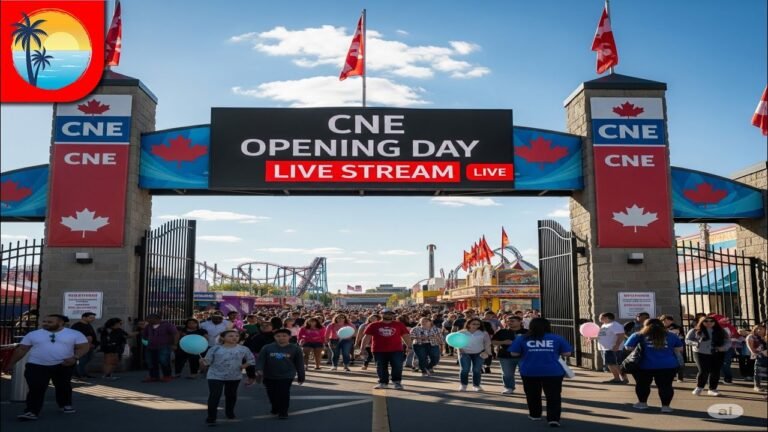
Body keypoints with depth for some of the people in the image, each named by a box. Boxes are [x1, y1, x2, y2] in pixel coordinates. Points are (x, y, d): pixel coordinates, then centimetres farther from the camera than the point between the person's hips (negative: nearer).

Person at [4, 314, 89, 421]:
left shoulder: (74, 334, -2)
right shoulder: (33, 334, 3)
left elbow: (83, 347, -4)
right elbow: (21, 349, 7)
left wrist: (74, 358, -19)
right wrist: (11, 363, 6)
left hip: (64, 365, 0)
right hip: (37, 366, 0)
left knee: (63, 386, 13)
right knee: (36, 389, -11)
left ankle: (65, 405, 34)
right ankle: (31, 412, -8)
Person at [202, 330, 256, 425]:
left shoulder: (243, 349, -5)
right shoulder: (215, 349, -11)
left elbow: (251, 360, 6)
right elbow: (208, 362, -8)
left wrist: (246, 365, -12)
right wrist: (204, 362, -30)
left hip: (235, 377, 3)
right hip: (215, 376, -3)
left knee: (231, 395, 18)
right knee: (214, 396, -9)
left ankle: (230, 412, 42)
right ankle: (211, 417, 1)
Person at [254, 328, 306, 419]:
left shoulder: (295, 349, -5)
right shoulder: (267, 348, -5)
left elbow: (299, 363, 3)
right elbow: (260, 360, -4)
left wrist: (301, 377, 7)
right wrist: (259, 370, -22)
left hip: (286, 376, -2)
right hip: (269, 376, 2)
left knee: (284, 394, -7)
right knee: (272, 394, 14)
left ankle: (283, 412, 9)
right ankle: (275, 408, 39)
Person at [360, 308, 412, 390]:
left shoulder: (399, 325, 4)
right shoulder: (373, 325, 2)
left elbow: (406, 336, 7)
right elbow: (367, 337, 3)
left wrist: (408, 346, -1)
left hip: (396, 350, 0)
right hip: (379, 350, 0)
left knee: (397, 366, -4)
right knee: (381, 367, 7)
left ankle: (397, 382, 11)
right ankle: (383, 382, 21)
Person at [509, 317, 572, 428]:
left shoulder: (522, 339, -3)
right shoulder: (557, 338, -2)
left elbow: (514, 353, -1)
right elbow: (567, 353, 1)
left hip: (529, 372, 1)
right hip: (553, 371, -1)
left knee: (532, 395, 19)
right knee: (553, 396, 3)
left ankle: (535, 414, 31)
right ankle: (554, 418, -8)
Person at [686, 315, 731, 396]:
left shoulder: (721, 331, 8)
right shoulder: (695, 331, 1)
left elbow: (728, 341, 10)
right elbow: (687, 340, 2)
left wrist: (723, 347, -11)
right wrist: (696, 343, -17)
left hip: (717, 354, 3)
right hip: (701, 353, -3)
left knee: (715, 372, 2)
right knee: (703, 371, -10)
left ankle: (712, 389, 18)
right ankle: (699, 387, 13)